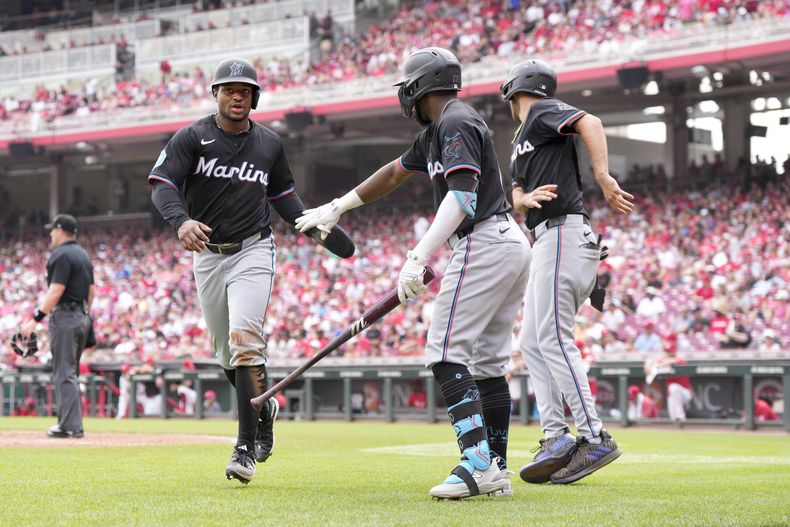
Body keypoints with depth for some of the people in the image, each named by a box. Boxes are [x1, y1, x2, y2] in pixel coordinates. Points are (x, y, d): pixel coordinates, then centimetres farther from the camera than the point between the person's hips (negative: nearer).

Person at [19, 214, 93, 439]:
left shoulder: (61, 255, -13)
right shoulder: (84, 255, 16)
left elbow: (55, 292, -20)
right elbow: (91, 291, 18)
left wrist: (35, 319, -20)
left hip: (64, 317, -9)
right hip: (82, 318, 9)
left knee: (64, 373, -8)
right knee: (70, 373, 14)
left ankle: (70, 426, -11)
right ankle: (71, 423, 16)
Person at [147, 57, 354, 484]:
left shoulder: (269, 144, 7)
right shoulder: (192, 138, -2)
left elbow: (284, 197, 19)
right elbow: (162, 185, -14)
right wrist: (181, 221, -34)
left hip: (253, 252, -1)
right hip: (207, 254, 1)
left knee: (244, 338, -19)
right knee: (226, 352, 9)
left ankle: (246, 446, -18)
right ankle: (264, 408, 39)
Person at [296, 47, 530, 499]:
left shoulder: (456, 123, -10)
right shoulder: (437, 132, 22)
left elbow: (462, 196, -22)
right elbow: (394, 174, 34)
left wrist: (418, 258, -29)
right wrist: (338, 207, 43)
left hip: (483, 244, -10)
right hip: (513, 246, 10)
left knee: (447, 354, -14)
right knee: (487, 364, 9)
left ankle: (478, 464, -24)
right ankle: (497, 472, 8)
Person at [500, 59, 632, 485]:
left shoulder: (543, 111, 0)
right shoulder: (521, 140, 26)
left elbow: (590, 123, -18)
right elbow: (517, 198, 14)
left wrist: (602, 177, -25)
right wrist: (528, 198, -8)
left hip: (563, 231, -10)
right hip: (547, 240, 10)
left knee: (553, 338, -16)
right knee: (532, 343, 6)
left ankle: (594, 439, -18)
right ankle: (555, 439, 1)